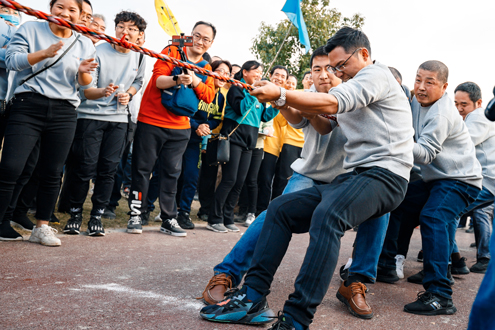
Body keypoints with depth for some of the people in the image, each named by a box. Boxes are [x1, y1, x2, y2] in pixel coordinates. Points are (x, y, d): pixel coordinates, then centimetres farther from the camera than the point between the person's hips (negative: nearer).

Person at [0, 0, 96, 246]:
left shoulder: (85, 45, 13)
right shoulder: (31, 29, 5)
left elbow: (85, 84, 14)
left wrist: (83, 72, -9)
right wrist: (44, 53, -20)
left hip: (64, 113, 3)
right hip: (28, 106, -3)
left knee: (52, 174, 5)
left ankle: (42, 227, 16)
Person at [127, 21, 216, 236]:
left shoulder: (206, 68, 11)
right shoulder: (172, 52, -2)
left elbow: (209, 97, -3)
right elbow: (158, 80, -15)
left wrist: (195, 80, -18)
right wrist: (177, 79, -34)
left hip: (180, 128, 4)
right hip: (151, 122, -4)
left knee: (171, 173, 8)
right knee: (142, 169, 2)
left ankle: (169, 220, 15)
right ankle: (136, 215, 12)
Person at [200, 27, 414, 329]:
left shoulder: (376, 74, -3)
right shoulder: (353, 87, 28)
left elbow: (332, 103, -19)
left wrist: (281, 95, -20)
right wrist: (283, 102, 8)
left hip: (383, 174, -10)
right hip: (354, 174, 10)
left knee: (326, 215, -37)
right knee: (280, 209, -1)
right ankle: (253, 299, -6)